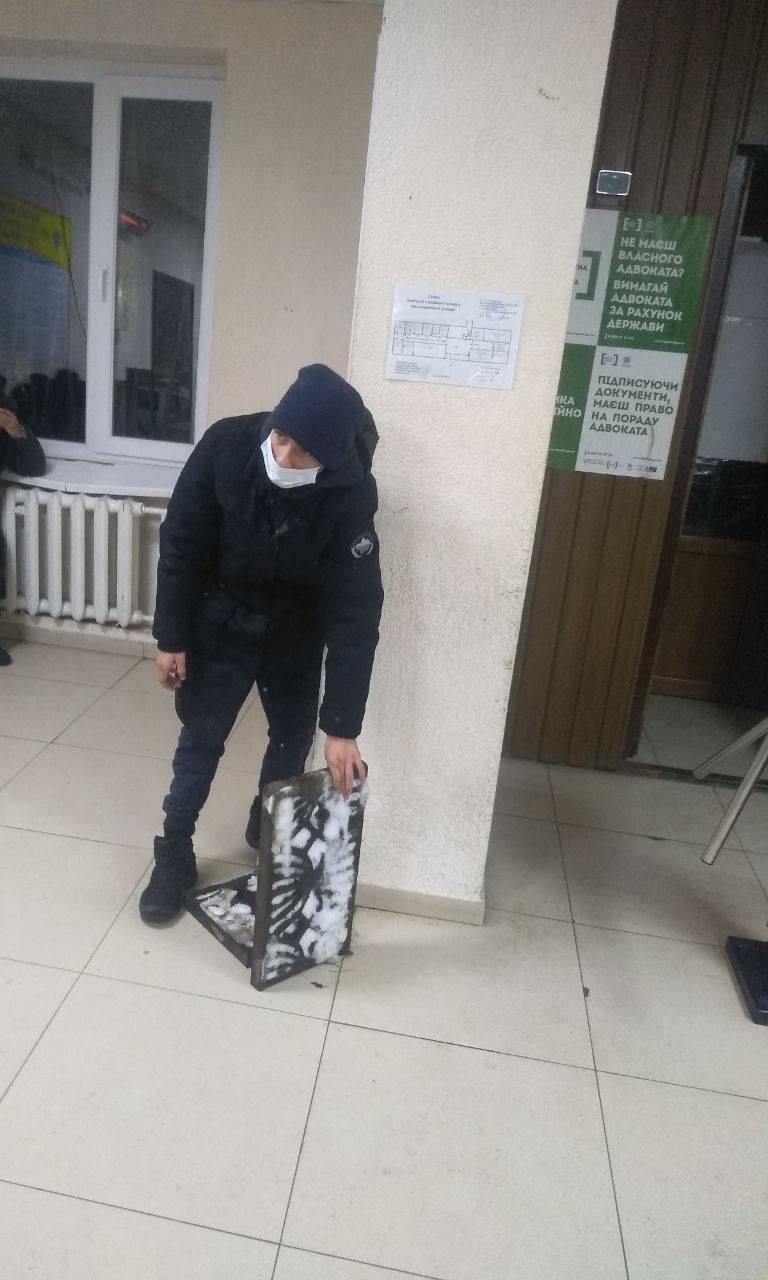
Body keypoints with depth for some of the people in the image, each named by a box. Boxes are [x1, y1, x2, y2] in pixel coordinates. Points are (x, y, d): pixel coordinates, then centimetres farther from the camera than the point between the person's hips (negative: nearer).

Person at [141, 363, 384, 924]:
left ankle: (268, 832, 38)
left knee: (294, 738, 10)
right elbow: (181, 544, -14)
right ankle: (175, 855, 24)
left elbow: (355, 612, -28)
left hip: (297, 631, 0)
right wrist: (171, 636, -11)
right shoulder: (226, 446, -26)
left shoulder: (351, 494, -30)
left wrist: (342, 726, -28)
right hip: (222, 619, 0)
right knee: (201, 736, 6)